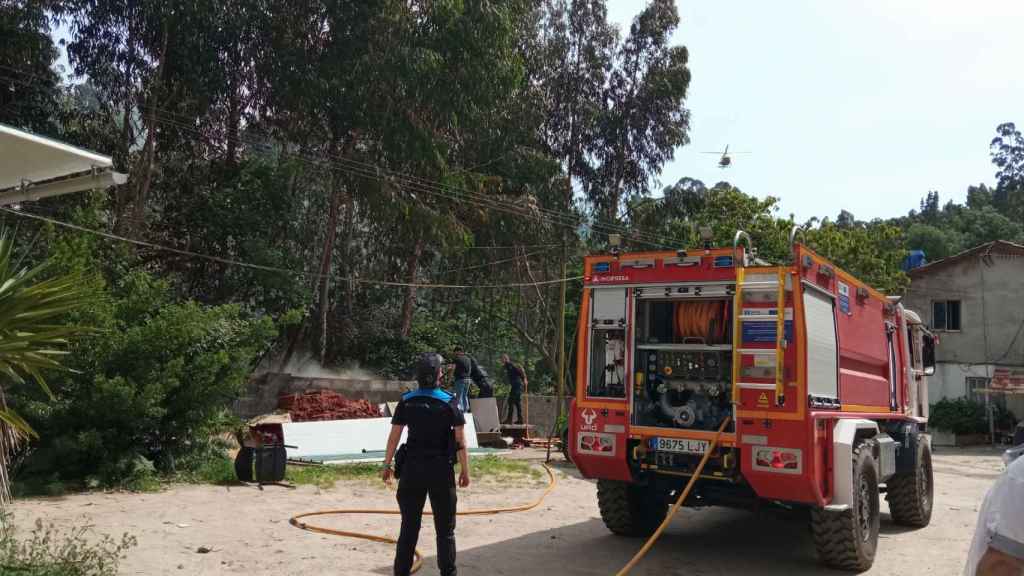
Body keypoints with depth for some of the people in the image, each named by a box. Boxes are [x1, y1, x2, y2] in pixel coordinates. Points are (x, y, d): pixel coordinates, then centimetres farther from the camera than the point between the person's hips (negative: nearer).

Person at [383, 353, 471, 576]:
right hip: (441, 470, -2)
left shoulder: (406, 402, -2)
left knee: (409, 526, 12)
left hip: (412, 468, 2)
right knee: (445, 528, 9)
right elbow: (460, 442, -8)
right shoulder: (450, 403, -8)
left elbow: (394, 437, -1)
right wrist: (465, 471, -1)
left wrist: (387, 465, 9)